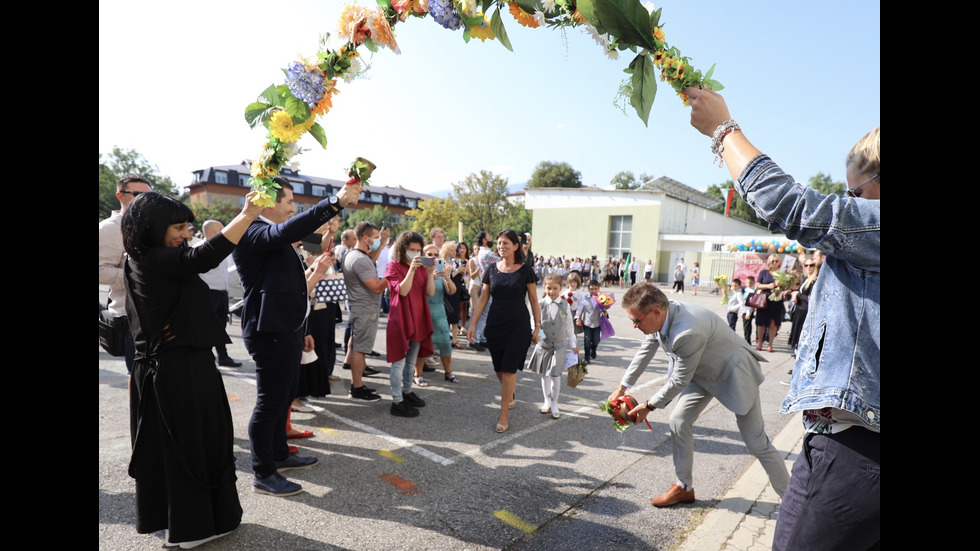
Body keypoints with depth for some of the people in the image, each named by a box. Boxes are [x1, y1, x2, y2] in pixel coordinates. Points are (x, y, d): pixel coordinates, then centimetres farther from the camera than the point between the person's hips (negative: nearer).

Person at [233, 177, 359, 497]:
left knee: (284, 397, 21)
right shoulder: (253, 233, -16)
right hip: (270, 334, -11)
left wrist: (300, 331, 23)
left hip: (285, 331, 11)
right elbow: (289, 230, -39)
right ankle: (263, 475, 14)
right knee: (270, 403, 0)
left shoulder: (272, 236, 17)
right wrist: (334, 203, -45)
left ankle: (279, 455, 38)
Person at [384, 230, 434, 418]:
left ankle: (407, 391, 32)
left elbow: (430, 292, 0)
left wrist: (430, 273, -15)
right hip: (401, 320, -6)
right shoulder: (394, 266, -6)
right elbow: (402, 291, -20)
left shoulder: (421, 267, 10)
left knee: (411, 360, 17)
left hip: (419, 319, 7)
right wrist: (411, 269, -27)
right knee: (399, 361, -4)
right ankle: (397, 402, 2)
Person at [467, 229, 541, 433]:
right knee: (499, 369, 11)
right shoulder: (492, 269, 4)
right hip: (494, 325, 3)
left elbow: (533, 300, 1)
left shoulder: (525, 270, -4)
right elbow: (483, 298, 7)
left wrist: (538, 325, -2)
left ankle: (503, 415, 4)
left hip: (518, 326, -3)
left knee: (509, 369, -6)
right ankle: (510, 395, 41)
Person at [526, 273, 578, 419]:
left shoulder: (565, 305, -2)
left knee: (555, 374, -2)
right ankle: (547, 401, 29)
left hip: (560, 345, 0)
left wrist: (573, 344, 9)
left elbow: (569, 326, 6)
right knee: (545, 374, 11)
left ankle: (554, 404, 15)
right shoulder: (541, 304, -6)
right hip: (543, 344, 1)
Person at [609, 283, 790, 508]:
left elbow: (680, 381, -28)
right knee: (679, 421, 2)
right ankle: (684, 488, 18)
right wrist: (622, 388, 8)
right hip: (703, 371, 8)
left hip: (734, 373, -8)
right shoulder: (661, 316, -15)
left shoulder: (688, 332, -41)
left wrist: (648, 406, -15)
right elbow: (645, 352, 2)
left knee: (756, 442, 1)